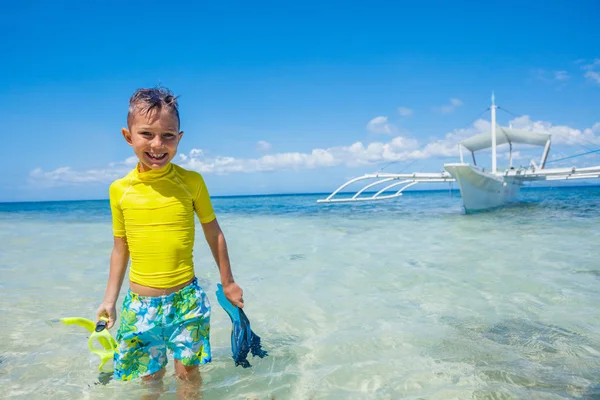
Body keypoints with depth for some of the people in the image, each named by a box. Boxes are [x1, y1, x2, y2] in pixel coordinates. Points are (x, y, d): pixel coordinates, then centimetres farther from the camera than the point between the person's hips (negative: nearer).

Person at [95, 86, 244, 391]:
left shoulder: (191, 181, -8)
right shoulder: (119, 189, -2)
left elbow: (214, 234, 3)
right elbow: (120, 249, 9)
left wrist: (228, 283, 9)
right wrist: (109, 299, 11)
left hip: (186, 298, -2)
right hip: (140, 303, 2)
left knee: (187, 371, 8)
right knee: (150, 375, 14)